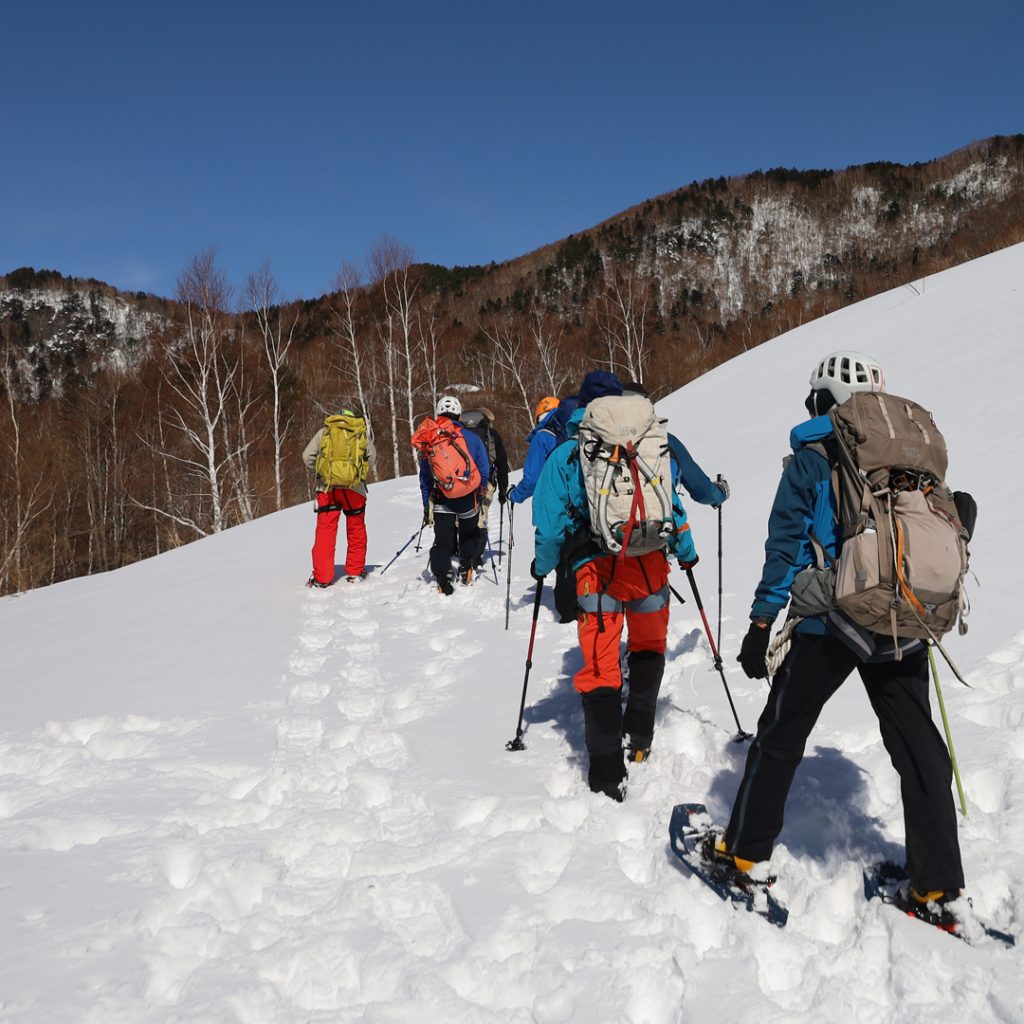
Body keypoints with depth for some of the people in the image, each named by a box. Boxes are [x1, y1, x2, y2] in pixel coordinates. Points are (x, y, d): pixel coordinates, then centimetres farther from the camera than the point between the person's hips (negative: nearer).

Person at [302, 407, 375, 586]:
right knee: (356, 529, 15)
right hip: (354, 486, 0)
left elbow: (307, 457, 8)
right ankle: (355, 572, 22)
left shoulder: (325, 431, 13)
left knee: (325, 530, 3)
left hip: (327, 486, 0)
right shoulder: (363, 433, 13)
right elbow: (371, 464, 12)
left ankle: (322, 577, -1)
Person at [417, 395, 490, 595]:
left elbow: (424, 476, 4)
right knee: (469, 535, 23)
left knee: (442, 542, 4)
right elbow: (484, 471, -1)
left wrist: (426, 504, 11)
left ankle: (443, 578, -8)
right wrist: (478, 491, 17)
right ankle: (465, 571, 25)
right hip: (468, 500, 0)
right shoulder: (472, 438, -5)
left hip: (441, 501, 0)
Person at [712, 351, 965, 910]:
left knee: (780, 737, 12)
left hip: (828, 625, -3)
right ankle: (939, 884, 12)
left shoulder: (809, 462, -4)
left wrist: (762, 622, -4)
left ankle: (744, 850, 23)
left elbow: (785, 547, -7)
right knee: (918, 745, 10)